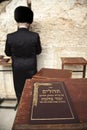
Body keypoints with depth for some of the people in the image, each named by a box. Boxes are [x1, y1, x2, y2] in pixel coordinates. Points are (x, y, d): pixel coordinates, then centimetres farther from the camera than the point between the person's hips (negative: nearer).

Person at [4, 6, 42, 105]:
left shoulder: (10, 37, -14)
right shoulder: (35, 36, -15)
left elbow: (7, 53, -1)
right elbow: (38, 51, -1)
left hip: (17, 68, 0)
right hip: (31, 68, 0)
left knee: (19, 89, 18)